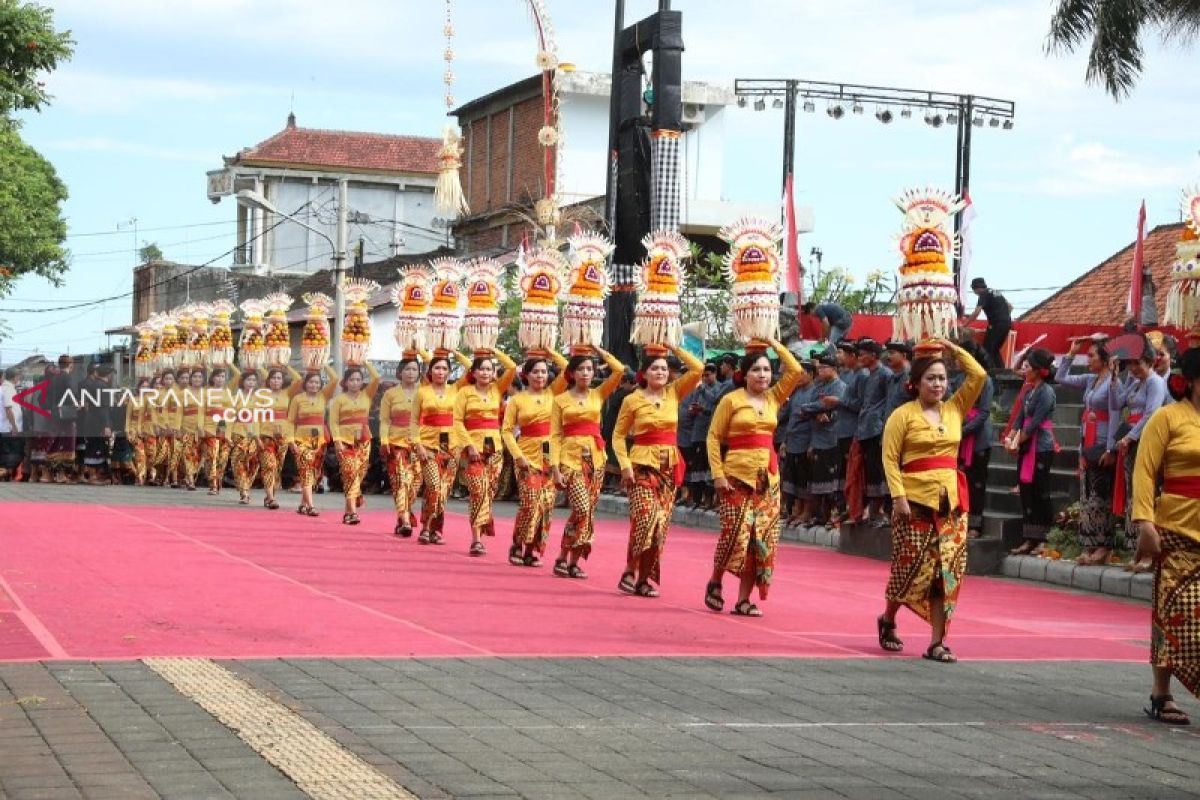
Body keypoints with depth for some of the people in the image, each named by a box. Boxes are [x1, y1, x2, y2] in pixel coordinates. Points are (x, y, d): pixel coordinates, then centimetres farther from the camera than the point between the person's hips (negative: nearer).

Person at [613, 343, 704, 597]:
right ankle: (630, 572, -3)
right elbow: (618, 435, 2)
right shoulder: (633, 400, -2)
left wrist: (674, 348, 3)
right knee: (645, 519, -18)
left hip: (669, 466, 4)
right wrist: (625, 465, -8)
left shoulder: (674, 393, 7)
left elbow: (697, 368, -1)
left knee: (660, 525, 3)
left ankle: (644, 579, 11)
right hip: (642, 465, -4)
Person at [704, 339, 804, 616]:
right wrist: (718, 474, -10)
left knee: (760, 539, 1)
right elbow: (714, 437, -3)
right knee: (735, 534, -9)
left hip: (767, 478, 5)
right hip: (738, 476, -5)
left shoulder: (773, 398, 11)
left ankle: (744, 599, 6)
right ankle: (715, 582, 16)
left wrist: (775, 344, 9)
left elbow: (796, 370, 4)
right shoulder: (731, 400, -2)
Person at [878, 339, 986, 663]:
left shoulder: (954, 409, 10)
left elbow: (978, 376, 5)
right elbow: (890, 458, -7)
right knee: (911, 568, 2)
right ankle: (888, 620, 28)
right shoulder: (903, 415, -4)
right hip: (916, 501, -4)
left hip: (951, 502, 4)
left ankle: (937, 642, 4)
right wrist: (899, 497, -15)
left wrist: (954, 348, 8)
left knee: (946, 573, 1)